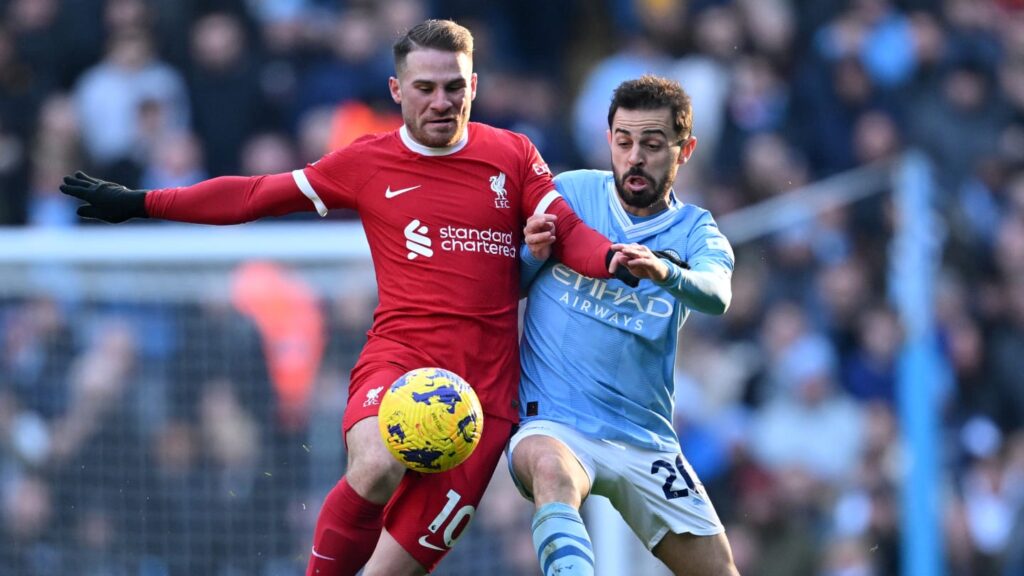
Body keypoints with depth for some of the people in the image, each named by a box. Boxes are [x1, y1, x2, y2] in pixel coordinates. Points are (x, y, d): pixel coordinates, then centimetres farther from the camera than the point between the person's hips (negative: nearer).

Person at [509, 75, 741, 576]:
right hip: (552, 422, -3)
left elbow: (716, 294, -19)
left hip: (644, 439, 3)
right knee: (554, 469, -38)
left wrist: (665, 272, -42)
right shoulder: (569, 193, 4)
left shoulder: (694, 230, 4)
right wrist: (534, 255, -10)